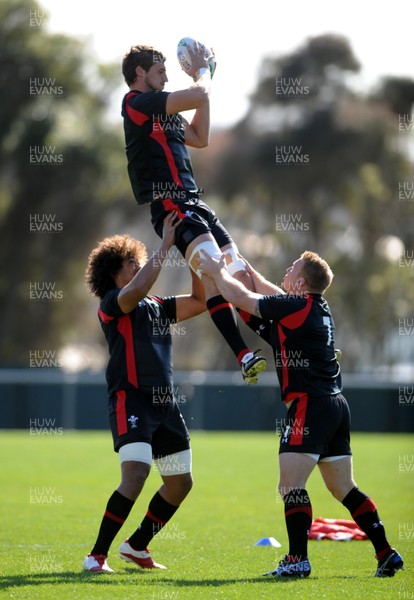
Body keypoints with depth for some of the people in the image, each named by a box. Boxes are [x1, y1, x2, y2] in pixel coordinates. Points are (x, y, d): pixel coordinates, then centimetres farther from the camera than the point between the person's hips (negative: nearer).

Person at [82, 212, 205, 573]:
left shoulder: (158, 307, 21)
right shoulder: (112, 303, -1)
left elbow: (200, 301, 19)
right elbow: (136, 290, -22)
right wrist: (166, 245, -19)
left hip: (165, 403, 8)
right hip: (131, 399, -8)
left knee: (180, 482, 12)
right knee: (136, 474, -23)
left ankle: (136, 546, 28)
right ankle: (97, 556, -16)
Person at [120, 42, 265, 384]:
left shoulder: (161, 111, 24)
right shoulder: (138, 102, -4)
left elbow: (200, 138, 29)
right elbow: (199, 96, -11)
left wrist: (204, 79, 26)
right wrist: (202, 72, 11)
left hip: (193, 203, 10)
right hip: (171, 203, -10)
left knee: (239, 271, 5)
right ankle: (245, 357, -34)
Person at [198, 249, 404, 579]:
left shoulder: (296, 306, -11)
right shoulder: (319, 307, 14)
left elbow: (241, 298, -6)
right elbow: (272, 294, 32)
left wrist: (217, 271, 8)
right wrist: (247, 269, 33)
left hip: (309, 405, -9)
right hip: (336, 406, 9)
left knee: (291, 484, -9)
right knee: (344, 489, 13)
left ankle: (298, 560, -14)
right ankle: (386, 554, 12)